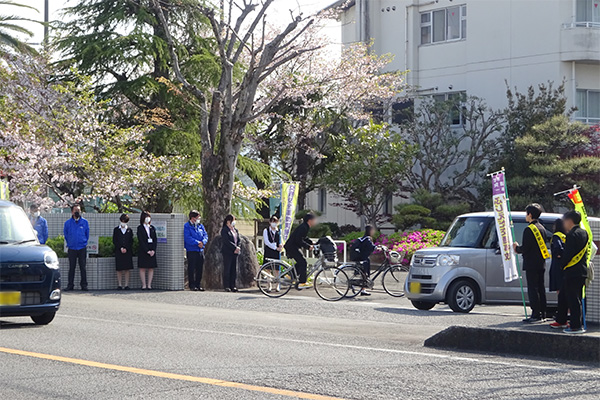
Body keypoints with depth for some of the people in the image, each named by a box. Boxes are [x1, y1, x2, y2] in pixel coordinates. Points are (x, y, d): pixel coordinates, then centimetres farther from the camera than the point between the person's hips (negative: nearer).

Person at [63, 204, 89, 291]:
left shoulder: (84, 222, 3)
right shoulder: (68, 223, 4)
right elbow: (65, 235, 15)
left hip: (82, 248, 0)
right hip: (72, 249, 0)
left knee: (83, 267, 0)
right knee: (71, 268, 3)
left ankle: (84, 285, 5)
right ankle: (70, 285, 8)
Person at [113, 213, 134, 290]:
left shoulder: (129, 230, 12)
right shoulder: (116, 230, 9)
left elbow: (131, 241, 6)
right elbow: (114, 241, 2)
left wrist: (126, 248, -9)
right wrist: (120, 248, -10)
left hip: (128, 251, 1)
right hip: (118, 252, -1)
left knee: (127, 269, -4)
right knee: (119, 269, -2)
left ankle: (126, 285, -1)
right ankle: (120, 285, 2)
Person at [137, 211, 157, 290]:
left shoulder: (152, 228, 14)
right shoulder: (140, 228, 1)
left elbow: (155, 240, 8)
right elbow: (141, 240, -7)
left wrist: (153, 250, -6)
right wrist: (147, 251, -13)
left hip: (152, 251, 4)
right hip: (143, 251, -4)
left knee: (151, 268, 0)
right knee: (142, 268, -4)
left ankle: (149, 285, 1)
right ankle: (144, 285, -3)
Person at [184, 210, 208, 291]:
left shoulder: (200, 226, 14)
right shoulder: (187, 226, -5)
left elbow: (205, 235, 8)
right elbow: (187, 238, -15)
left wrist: (203, 242, -12)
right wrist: (197, 243, -20)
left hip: (200, 250, 6)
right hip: (191, 250, -6)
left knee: (200, 269, 7)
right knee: (191, 269, -2)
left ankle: (198, 285, 14)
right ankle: (192, 285, 3)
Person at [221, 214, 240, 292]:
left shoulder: (236, 230, 18)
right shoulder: (224, 230, -4)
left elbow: (238, 240, 15)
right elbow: (227, 241, -14)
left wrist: (238, 248, -3)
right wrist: (235, 248, -17)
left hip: (235, 253, 7)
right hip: (227, 253, -7)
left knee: (234, 270, 4)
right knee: (227, 269, -5)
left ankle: (232, 286, 8)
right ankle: (226, 286, -2)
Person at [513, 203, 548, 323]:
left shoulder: (529, 229, -15)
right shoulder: (542, 228, 14)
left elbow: (525, 248, -18)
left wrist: (517, 248, 3)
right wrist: (520, 249, 19)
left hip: (531, 264, -9)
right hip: (541, 264, 9)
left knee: (533, 289, -6)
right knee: (540, 289, 12)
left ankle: (536, 315, -8)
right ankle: (542, 314, 15)